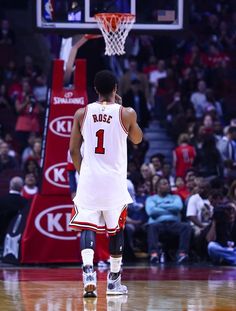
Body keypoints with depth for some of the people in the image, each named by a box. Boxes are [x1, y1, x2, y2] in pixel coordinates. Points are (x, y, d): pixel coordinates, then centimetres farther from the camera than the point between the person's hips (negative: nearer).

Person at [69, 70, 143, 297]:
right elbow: (137, 140, 16)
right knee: (116, 229, 13)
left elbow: (73, 150, 5)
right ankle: (114, 281, 18)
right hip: (115, 180, 0)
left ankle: (88, 270, -23)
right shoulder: (126, 114, -4)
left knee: (87, 227, 1)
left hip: (89, 178, 1)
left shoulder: (82, 113, 1)